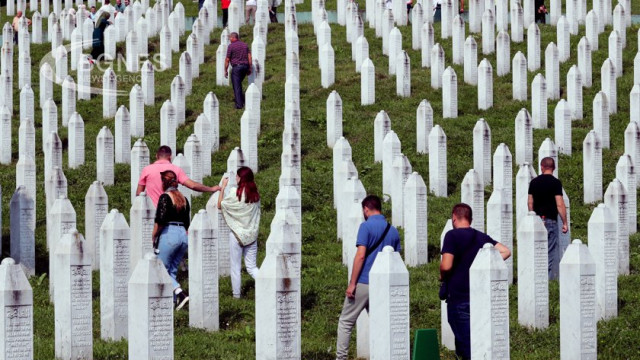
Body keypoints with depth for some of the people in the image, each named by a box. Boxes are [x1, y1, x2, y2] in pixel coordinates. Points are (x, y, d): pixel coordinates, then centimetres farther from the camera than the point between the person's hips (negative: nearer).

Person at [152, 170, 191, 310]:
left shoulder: (165, 197, -8)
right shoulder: (183, 199, 13)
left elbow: (160, 220, -16)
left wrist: (154, 237, -6)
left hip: (169, 234, -7)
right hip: (183, 235, 7)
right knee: (172, 270, 15)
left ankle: (181, 293, -18)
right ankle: (173, 301, 12)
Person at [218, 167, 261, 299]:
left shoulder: (235, 192, -13)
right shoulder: (255, 193, 2)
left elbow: (220, 205, -1)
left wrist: (223, 187, 4)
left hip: (237, 233, -4)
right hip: (252, 233, 4)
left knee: (235, 267, 7)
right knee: (251, 266, 10)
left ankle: (236, 294, 11)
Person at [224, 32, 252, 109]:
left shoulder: (231, 46, -5)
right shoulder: (245, 45, 12)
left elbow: (227, 60, -5)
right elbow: (250, 57, 6)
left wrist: (226, 70, 3)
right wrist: (249, 68, 11)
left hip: (236, 67, -6)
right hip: (245, 66, 6)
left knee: (236, 86, -2)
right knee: (239, 83, 24)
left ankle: (239, 104, -7)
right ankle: (242, 100, 21)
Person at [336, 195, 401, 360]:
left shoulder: (366, 226, -7)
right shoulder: (393, 230, 12)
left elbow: (360, 255, -14)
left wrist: (352, 283, -12)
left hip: (363, 284, -5)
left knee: (346, 322, 3)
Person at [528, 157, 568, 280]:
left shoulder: (534, 182, 7)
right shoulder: (555, 182, -9)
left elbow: (530, 203, 11)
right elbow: (560, 205, -13)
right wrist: (565, 222, -7)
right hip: (550, 220, -5)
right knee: (551, 250, -1)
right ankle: (551, 276, -3)